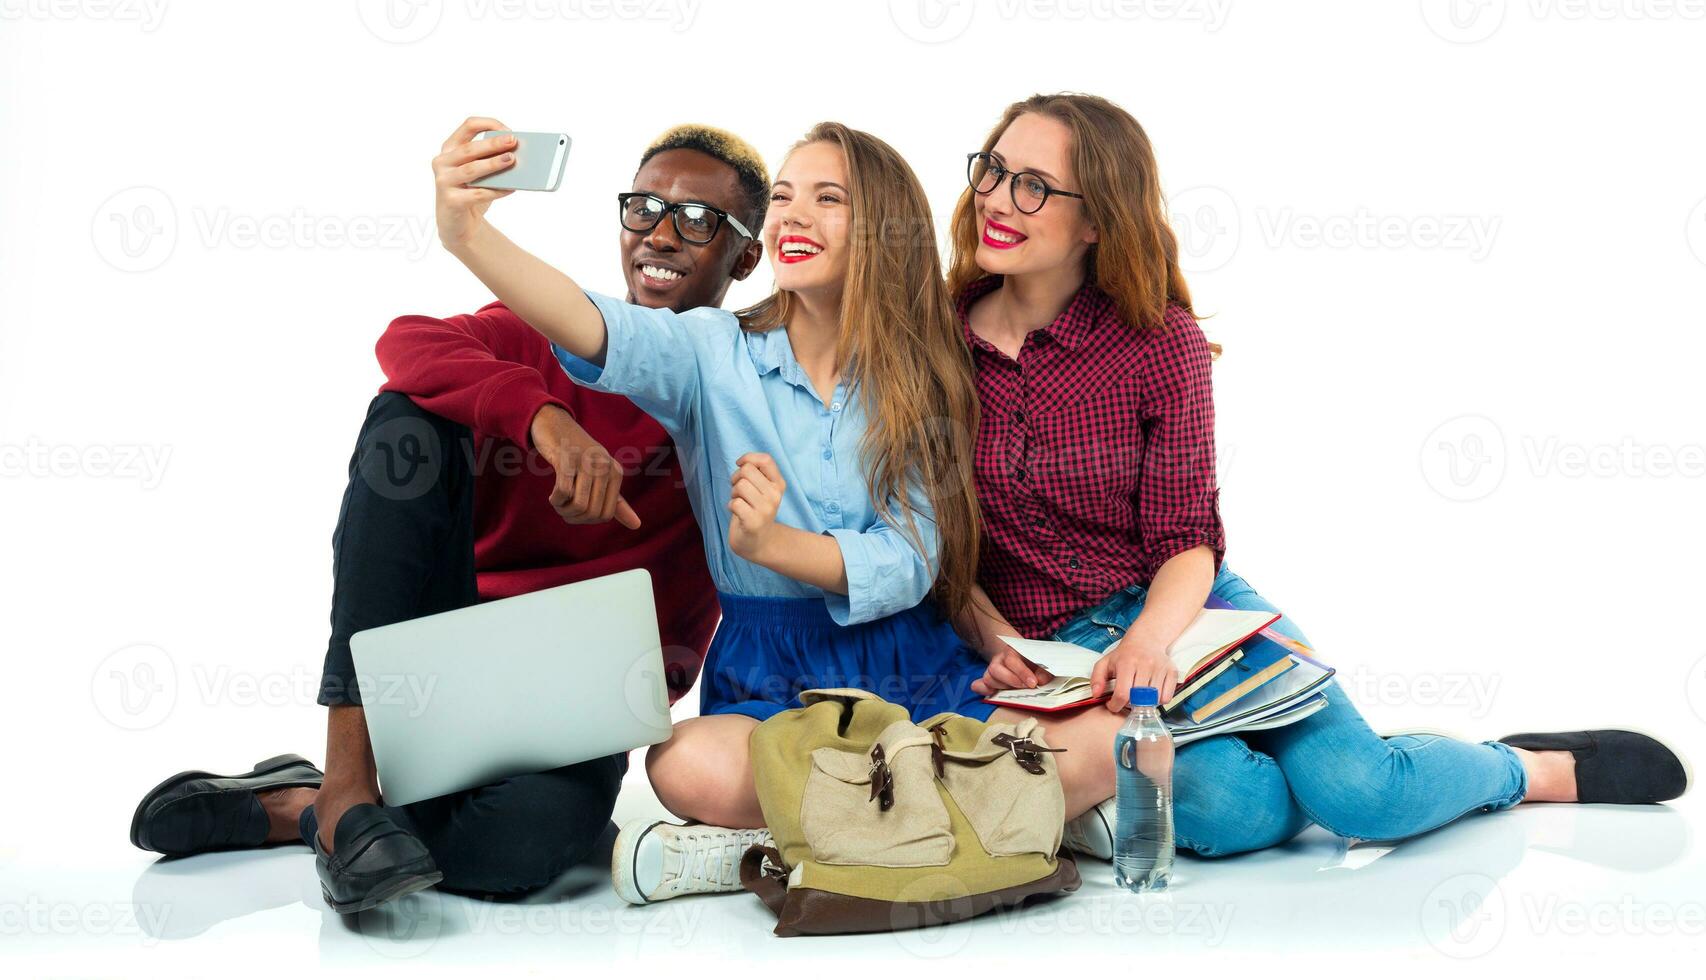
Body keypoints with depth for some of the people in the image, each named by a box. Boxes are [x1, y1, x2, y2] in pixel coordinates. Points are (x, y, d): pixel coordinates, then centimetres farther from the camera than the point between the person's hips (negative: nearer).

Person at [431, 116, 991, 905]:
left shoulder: (922, 378, 6)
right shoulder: (713, 353, 4)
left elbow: (913, 560, -5)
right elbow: (597, 331, -17)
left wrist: (773, 544, -23)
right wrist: (467, 234, -35)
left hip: (919, 676, 2)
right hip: (768, 679, -1)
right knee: (692, 767, -36)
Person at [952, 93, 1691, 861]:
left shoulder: (1159, 339, -4)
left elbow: (1186, 540, -4)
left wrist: (1150, 638, -26)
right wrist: (994, 641, -14)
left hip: (1178, 605, 0)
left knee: (1355, 789, -24)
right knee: (1229, 807, -31)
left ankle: (1532, 770, 9)